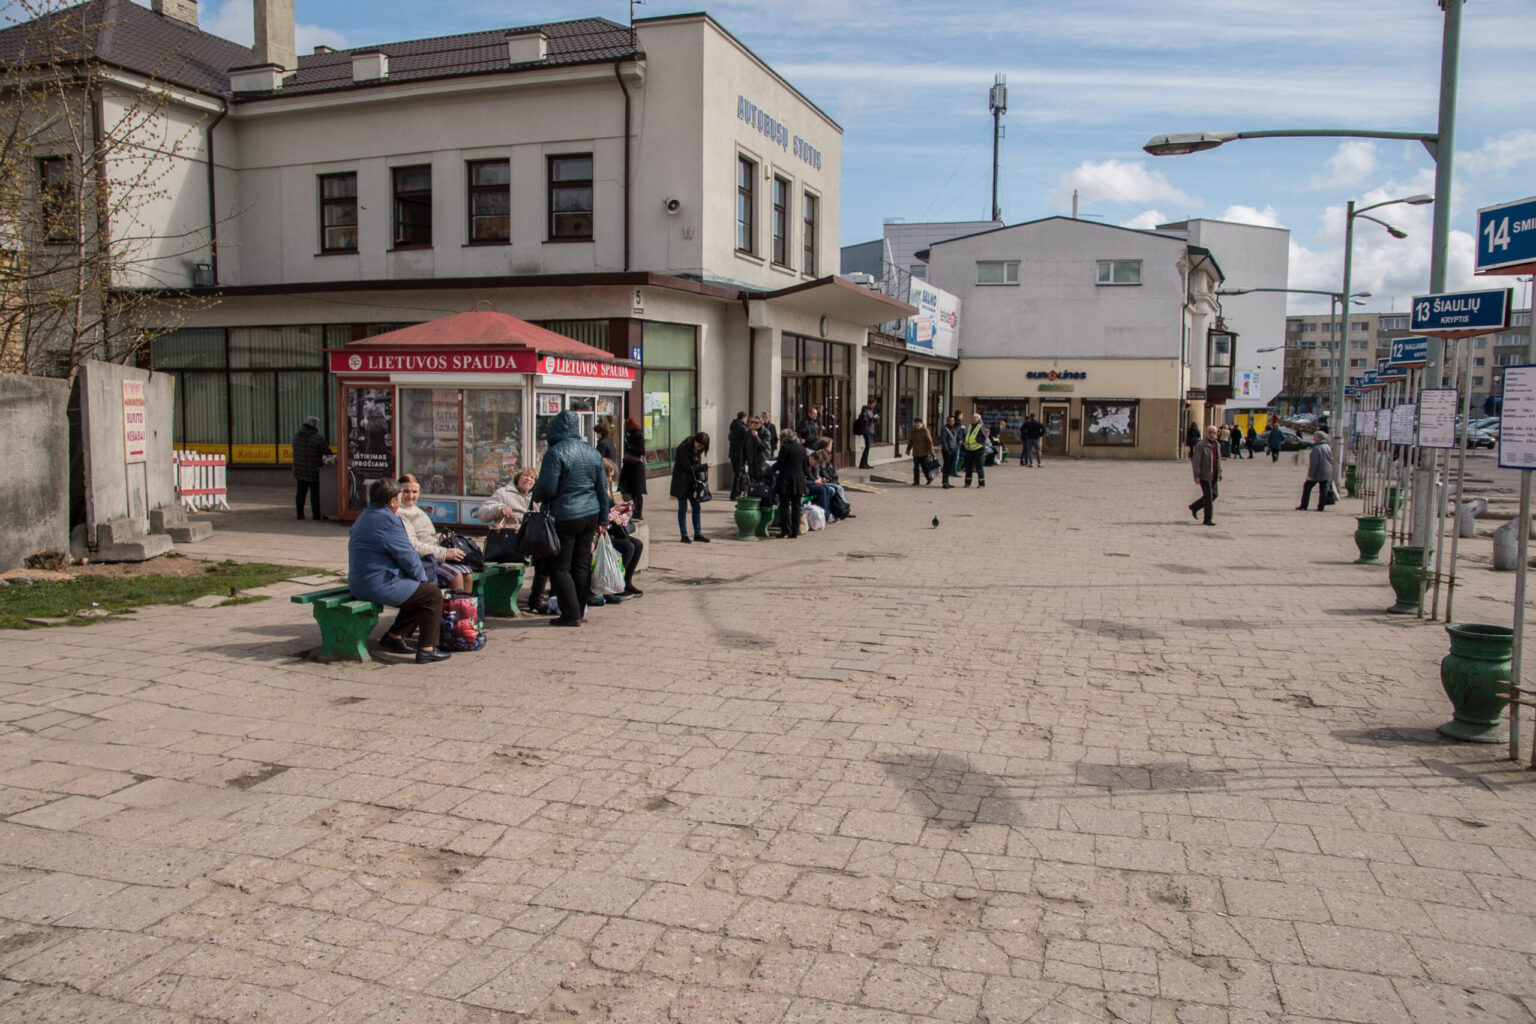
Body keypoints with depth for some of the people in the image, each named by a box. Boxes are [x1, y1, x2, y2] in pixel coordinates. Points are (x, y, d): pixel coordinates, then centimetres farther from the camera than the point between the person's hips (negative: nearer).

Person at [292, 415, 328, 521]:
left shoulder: (296, 436, 5)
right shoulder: (318, 438, -18)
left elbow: (296, 450, 15)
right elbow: (327, 452, -15)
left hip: (299, 470, 6)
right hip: (313, 470, -6)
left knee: (301, 491, 13)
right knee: (315, 492, 1)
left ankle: (300, 513, 17)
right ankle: (316, 514, 5)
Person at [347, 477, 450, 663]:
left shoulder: (364, 516, 16)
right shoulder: (387, 519, -17)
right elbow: (407, 556, -16)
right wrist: (421, 576, 2)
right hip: (380, 585, -11)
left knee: (417, 592, 24)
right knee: (433, 595, -3)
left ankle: (394, 636, 24)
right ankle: (427, 650, -3)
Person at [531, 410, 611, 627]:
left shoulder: (555, 453, -12)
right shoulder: (592, 454, 10)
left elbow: (547, 489, -16)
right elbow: (603, 490, 13)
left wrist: (535, 493, 7)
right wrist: (603, 520, 20)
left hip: (564, 517, -7)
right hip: (590, 516, 7)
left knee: (558, 567, 1)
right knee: (582, 566, 12)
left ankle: (571, 613, -3)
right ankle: (578, 611, 17)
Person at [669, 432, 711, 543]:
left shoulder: (698, 450, 4)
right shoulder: (683, 449, -19)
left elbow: (697, 466, 7)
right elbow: (689, 467, -20)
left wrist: (699, 479, -6)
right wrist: (705, 466, -11)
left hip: (692, 481, 7)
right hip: (682, 482, -7)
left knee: (696, 507, 7)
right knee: (683, 508, 0)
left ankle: (697, 534, 15)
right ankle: (684, 535, 6)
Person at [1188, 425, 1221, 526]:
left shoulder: (1217, 445, 10)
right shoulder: (1200, 445, -12)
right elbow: (1196, 461, -15)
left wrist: (1219, 472, 16)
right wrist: (1196, 476, -19)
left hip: (1214, 476, 7)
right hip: (1204, 475, -7)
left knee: (1214, 495, 12)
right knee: (1208, 496, -7)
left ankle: (1194, 507, 31)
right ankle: (1207, 519, 1)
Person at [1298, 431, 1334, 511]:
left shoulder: (1317, 448, -17)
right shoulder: (1328, 448, 9)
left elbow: (1314, 462, -22)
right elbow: (1331, 460, 15)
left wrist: (1310, 474, -20)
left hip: (1317, 472, -7)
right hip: (1327, 473, 7)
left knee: (1307, 487, 4)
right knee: (1323, 490, 8)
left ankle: (1303, 506, 5)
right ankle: (1321, 507, 9)